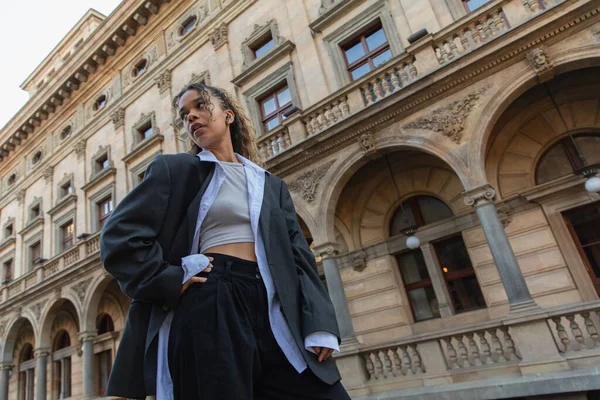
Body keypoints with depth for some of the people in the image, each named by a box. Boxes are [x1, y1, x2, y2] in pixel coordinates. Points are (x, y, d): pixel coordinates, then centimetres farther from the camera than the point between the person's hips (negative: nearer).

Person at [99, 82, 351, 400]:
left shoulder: (272, 185, 19)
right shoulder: (173, 169, 10)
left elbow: (298, 257, 10)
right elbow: (119, 234, 0)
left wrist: (320, 327, -2)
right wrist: (171, 281, -10)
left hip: (274, 310, 4)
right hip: (210, 306, -3)